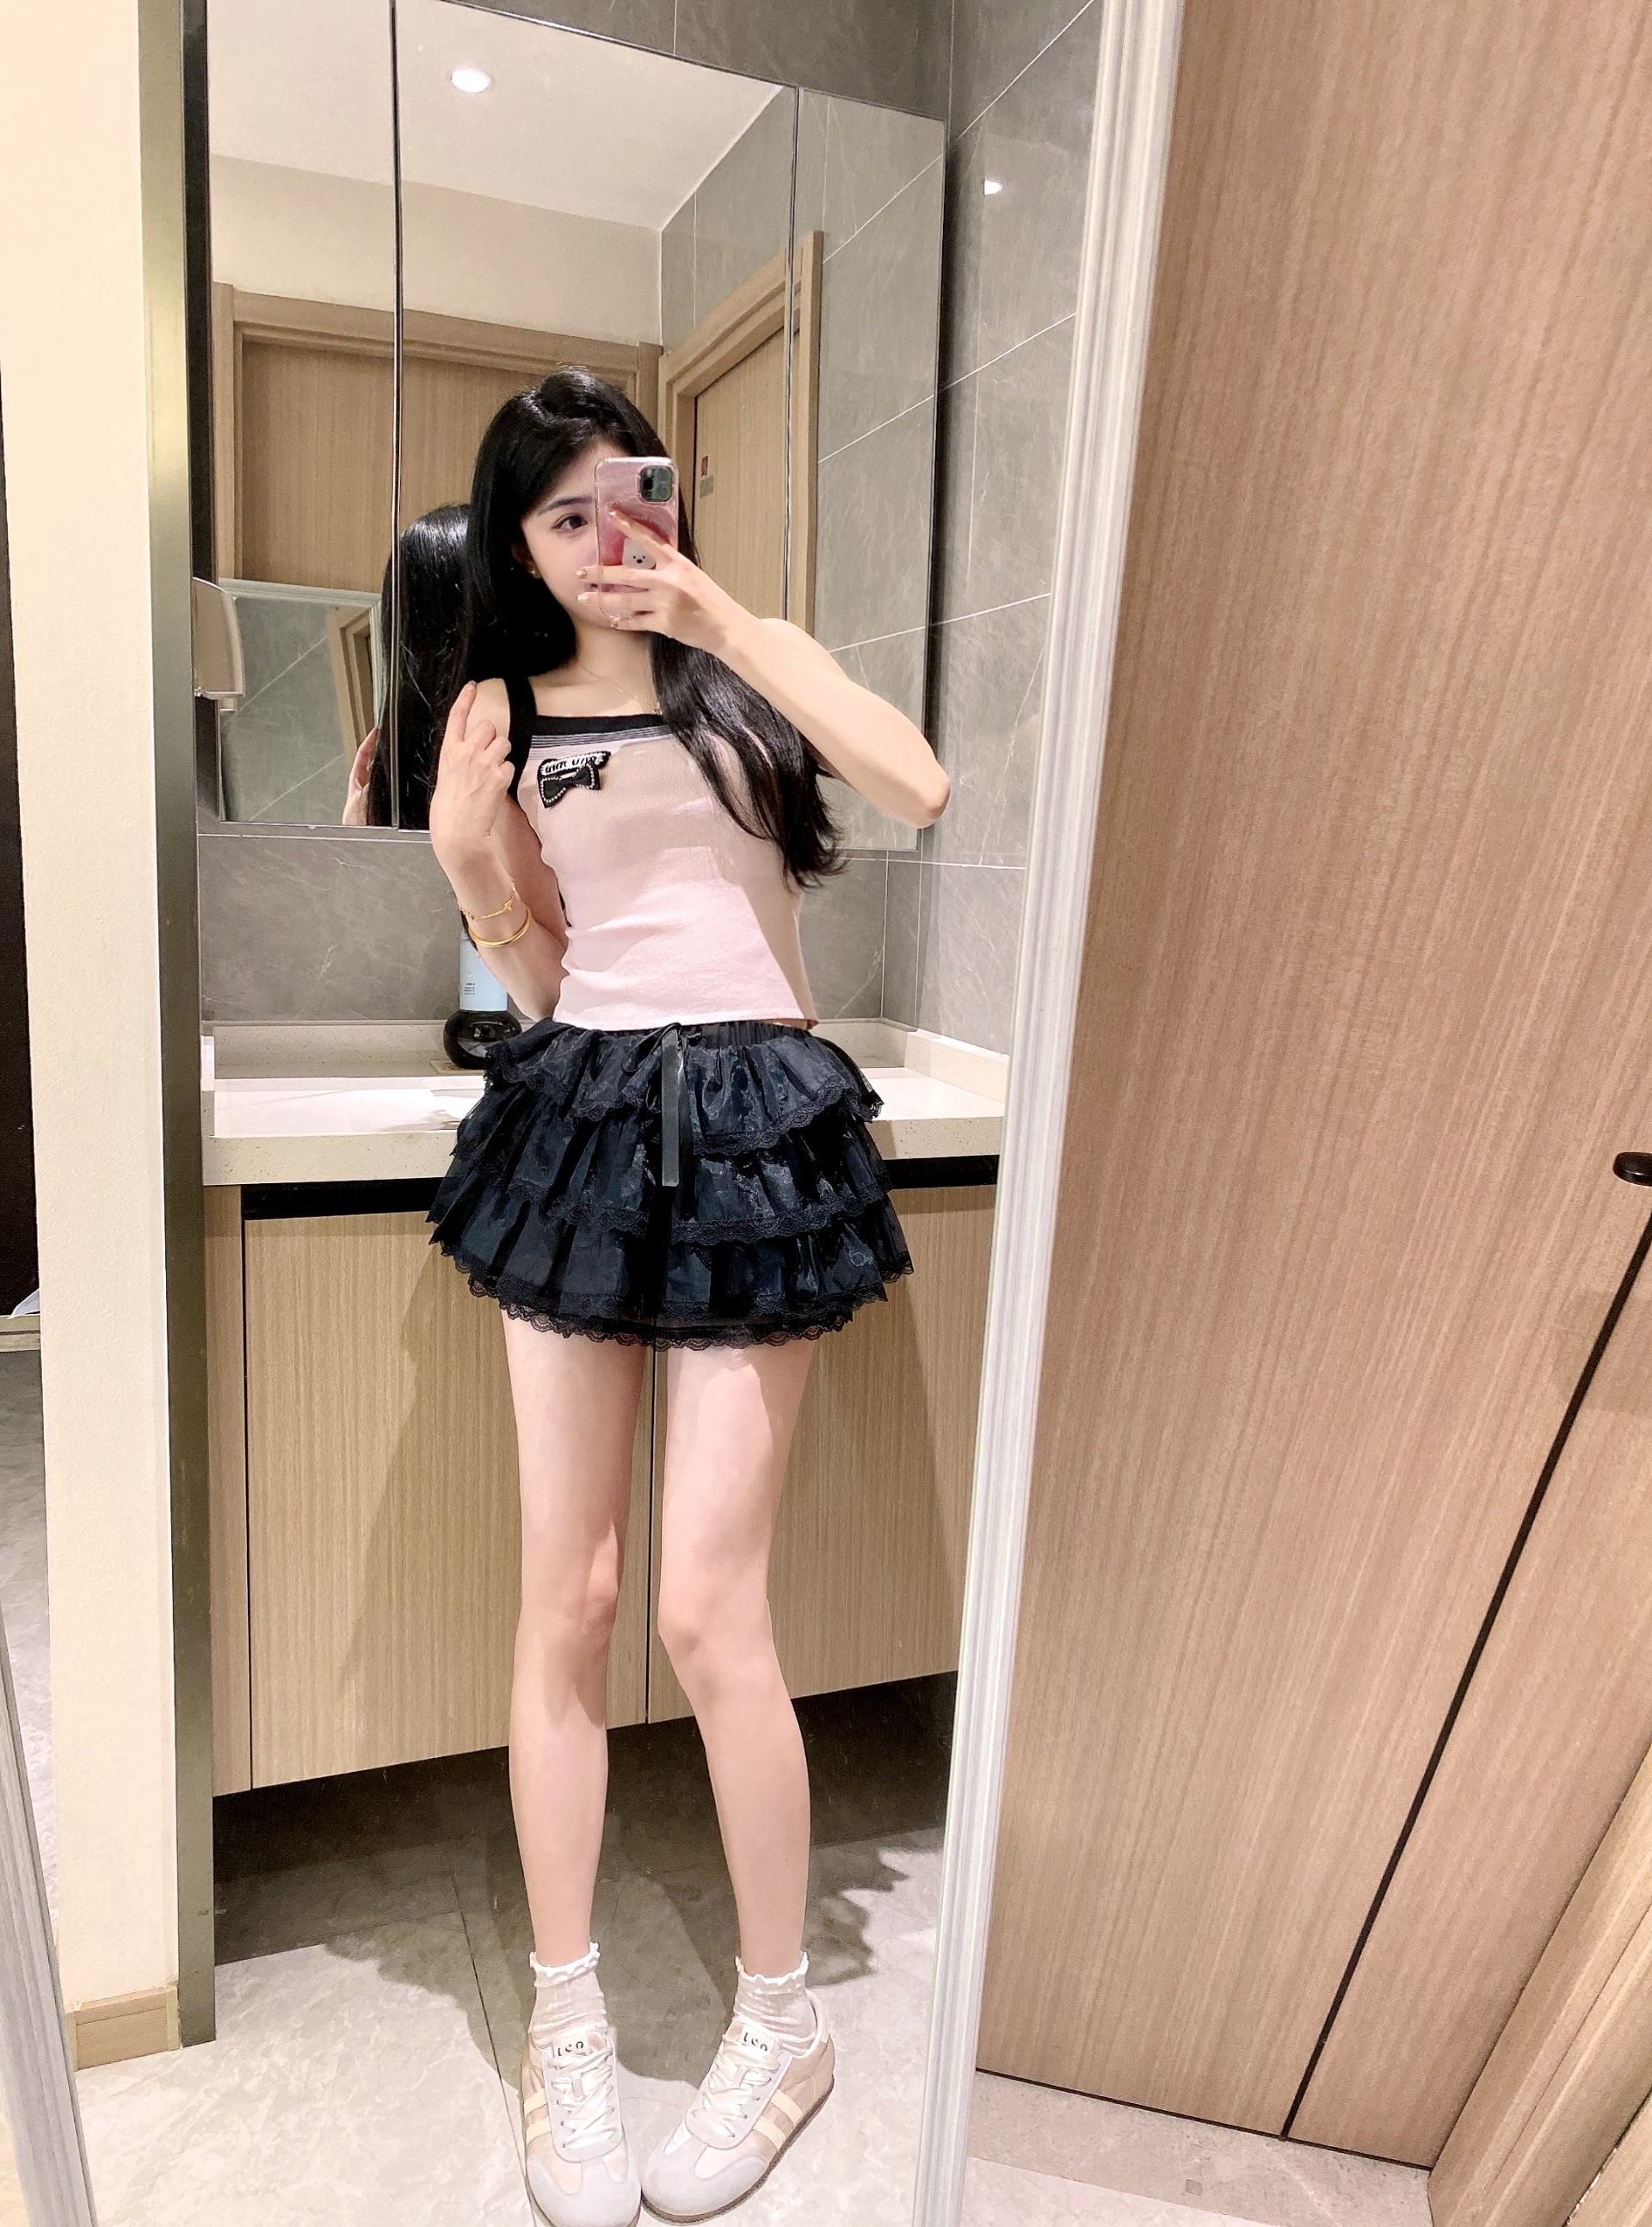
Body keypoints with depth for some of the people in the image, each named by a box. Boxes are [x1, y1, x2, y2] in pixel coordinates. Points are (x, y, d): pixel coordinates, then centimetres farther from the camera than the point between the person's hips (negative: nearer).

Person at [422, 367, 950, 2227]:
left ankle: (783, 2022, 23)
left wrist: (728, 618, -8)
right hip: (577, 1117, 3)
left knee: (707, 1613, -3)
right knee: (565, 1595, 5)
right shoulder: (500, 713, 13)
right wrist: (467, 860, -5)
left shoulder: (742, 663, 9)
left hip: (751, 1122, -2)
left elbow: (919, 787, -10)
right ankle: (567, 2023, 27)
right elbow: (538, 979, 13)